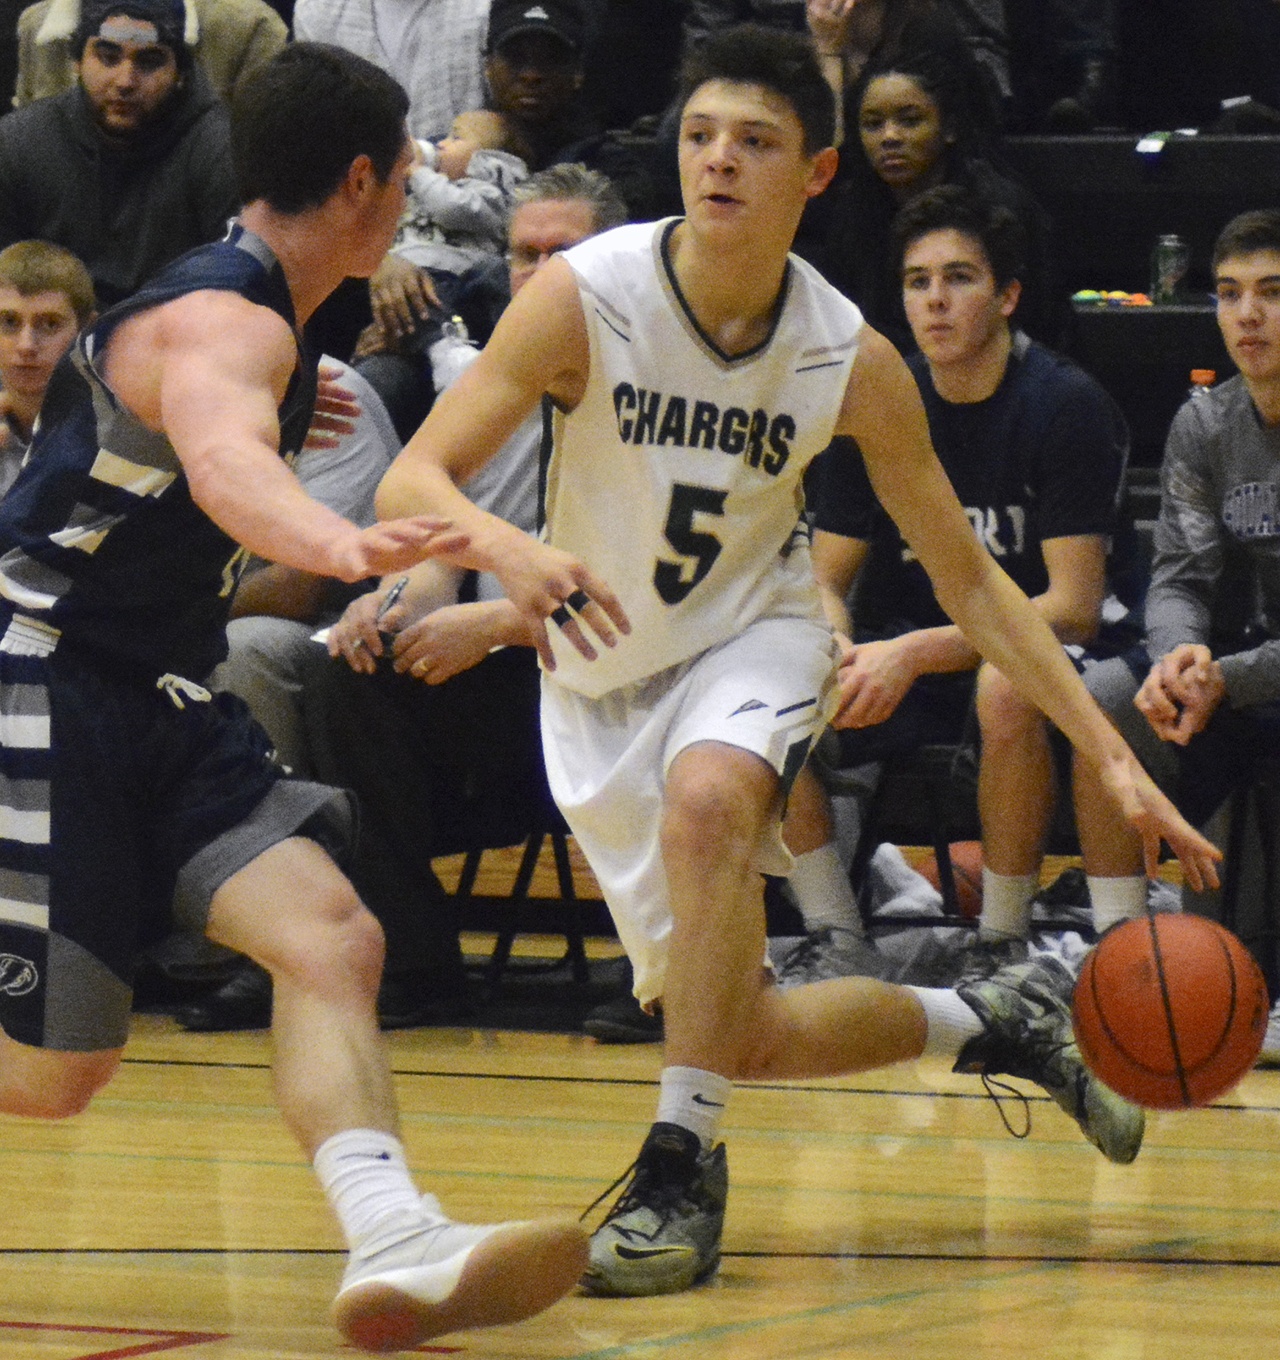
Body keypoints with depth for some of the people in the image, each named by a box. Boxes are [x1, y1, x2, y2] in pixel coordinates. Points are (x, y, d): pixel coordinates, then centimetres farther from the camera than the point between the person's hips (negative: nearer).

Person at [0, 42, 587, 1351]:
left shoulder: (249, 310, 13)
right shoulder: (226, 321, -19)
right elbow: (223, 459, -43)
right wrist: (338, 543, -64)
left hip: (153, 701, 9)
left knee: (331, 940, -12)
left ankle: (397, 1246, -28)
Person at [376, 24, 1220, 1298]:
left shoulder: (851, 360, -15)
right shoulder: (586, 296, -21)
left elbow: (967, 578, -4)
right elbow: (409, 483, -26)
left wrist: (1113, 757, -10)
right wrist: (508, 549, -49)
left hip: (753, 635, -1)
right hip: (600, 677, 1)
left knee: (707, 798, -37)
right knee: (743, 1034, 1)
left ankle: (683, 1165, -29)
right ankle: (994, 1020, 29)